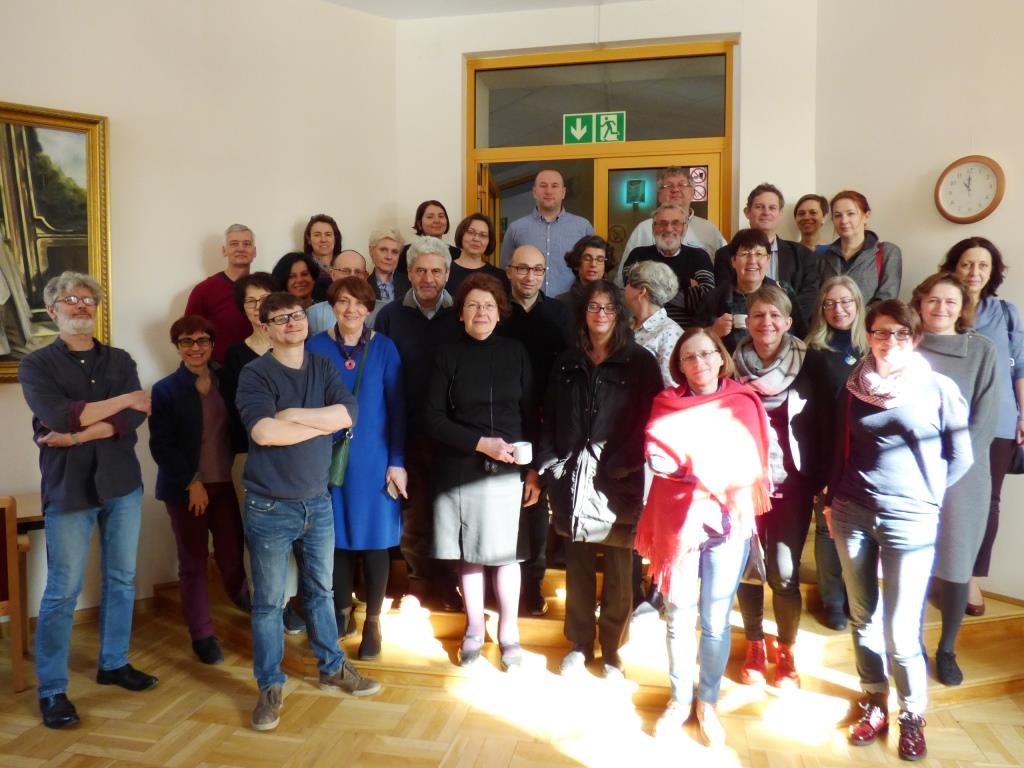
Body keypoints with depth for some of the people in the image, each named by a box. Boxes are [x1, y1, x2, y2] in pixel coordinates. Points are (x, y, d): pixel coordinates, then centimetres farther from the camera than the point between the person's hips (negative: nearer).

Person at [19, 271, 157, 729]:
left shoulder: (120, 361, 8)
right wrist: (125, 399, -15)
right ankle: (51, 690, 13)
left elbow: (136, 418, -6)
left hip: (122, 484, 4)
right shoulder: (36, 365, -2)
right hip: (68, 489, -3)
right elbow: (59, 418, -19)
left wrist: (79, 435, -16)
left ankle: (114, 664, 28)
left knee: (122, 581, 12)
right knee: (62, 592, 2)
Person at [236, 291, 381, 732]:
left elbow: (347, 414, -11)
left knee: (320, 591, 19)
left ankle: (332, 669, 35)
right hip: (270, 507, -4)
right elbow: (263, 432, -25)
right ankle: (270, 687, 22)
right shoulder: (255, 374, -9)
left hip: (318, 501, 4)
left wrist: (293, 415, -17)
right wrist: (322, 423, -14)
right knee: (268, 602, 6)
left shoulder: (323, 367, 4)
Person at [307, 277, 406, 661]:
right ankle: (342, 612, 32)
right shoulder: (315, 347, -2)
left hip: (374, 459, -1)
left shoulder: (384, 348, -4)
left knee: (374, 539, 7)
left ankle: (372, 622, 23)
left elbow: (397, 407, -3)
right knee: (337, 538, 12)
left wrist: (398, 462, -6)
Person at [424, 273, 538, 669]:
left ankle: (508, 631, 23)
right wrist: (481, 443, -14)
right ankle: (474, 629, 28)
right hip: (459, 469, 0)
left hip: (506, 468, 0)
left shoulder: (515, 352, 4)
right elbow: (433, 417, -4)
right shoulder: (448, 355, 0)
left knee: (505, 552, 5)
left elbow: (529, 413, 6)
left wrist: (534, 469, 2)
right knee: (469, 553, 10)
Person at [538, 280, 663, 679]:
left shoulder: (640, 362, 0)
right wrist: (547, 465, 0)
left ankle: (612, 650, 22)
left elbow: (649, 421, -6)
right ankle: (579, 644, 26)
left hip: (619, 481, -2)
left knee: (618, 569, 6)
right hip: (573, 477, 3)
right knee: (577, 565, 11)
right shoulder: (567, 362, 11)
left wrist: (624, 467, -14)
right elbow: (550, 417, 9)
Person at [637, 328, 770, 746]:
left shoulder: (743, 403, 2)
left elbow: (752, 462, -1)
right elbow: (656, 454, -3)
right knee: (679, 618, 9)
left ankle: (707, 703, 26)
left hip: (728, 523, 0)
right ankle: (679, 700, 28)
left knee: (716, 621, 7)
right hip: (678, 521, 1)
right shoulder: (667, 404, 4)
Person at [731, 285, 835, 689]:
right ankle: (755, 647, 30)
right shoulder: (733, 363, -2)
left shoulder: (810, 363, -4)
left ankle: (786, 651, 22)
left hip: (791, 485, -1)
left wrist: (821, 478, -5)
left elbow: (825, 424, -2)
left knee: (784, 571, -3)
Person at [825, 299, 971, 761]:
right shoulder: (855, 388, 5)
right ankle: (875, 703, 29)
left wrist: (925, 495, 4)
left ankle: (912, 716, 21)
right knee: (863, 619, 12)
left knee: (900, 631, -1)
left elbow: (960, 458, 3)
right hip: (852, 515, 3)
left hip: (909, 521, -3)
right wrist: (832, 501, 11)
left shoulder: (939, 389, -3)